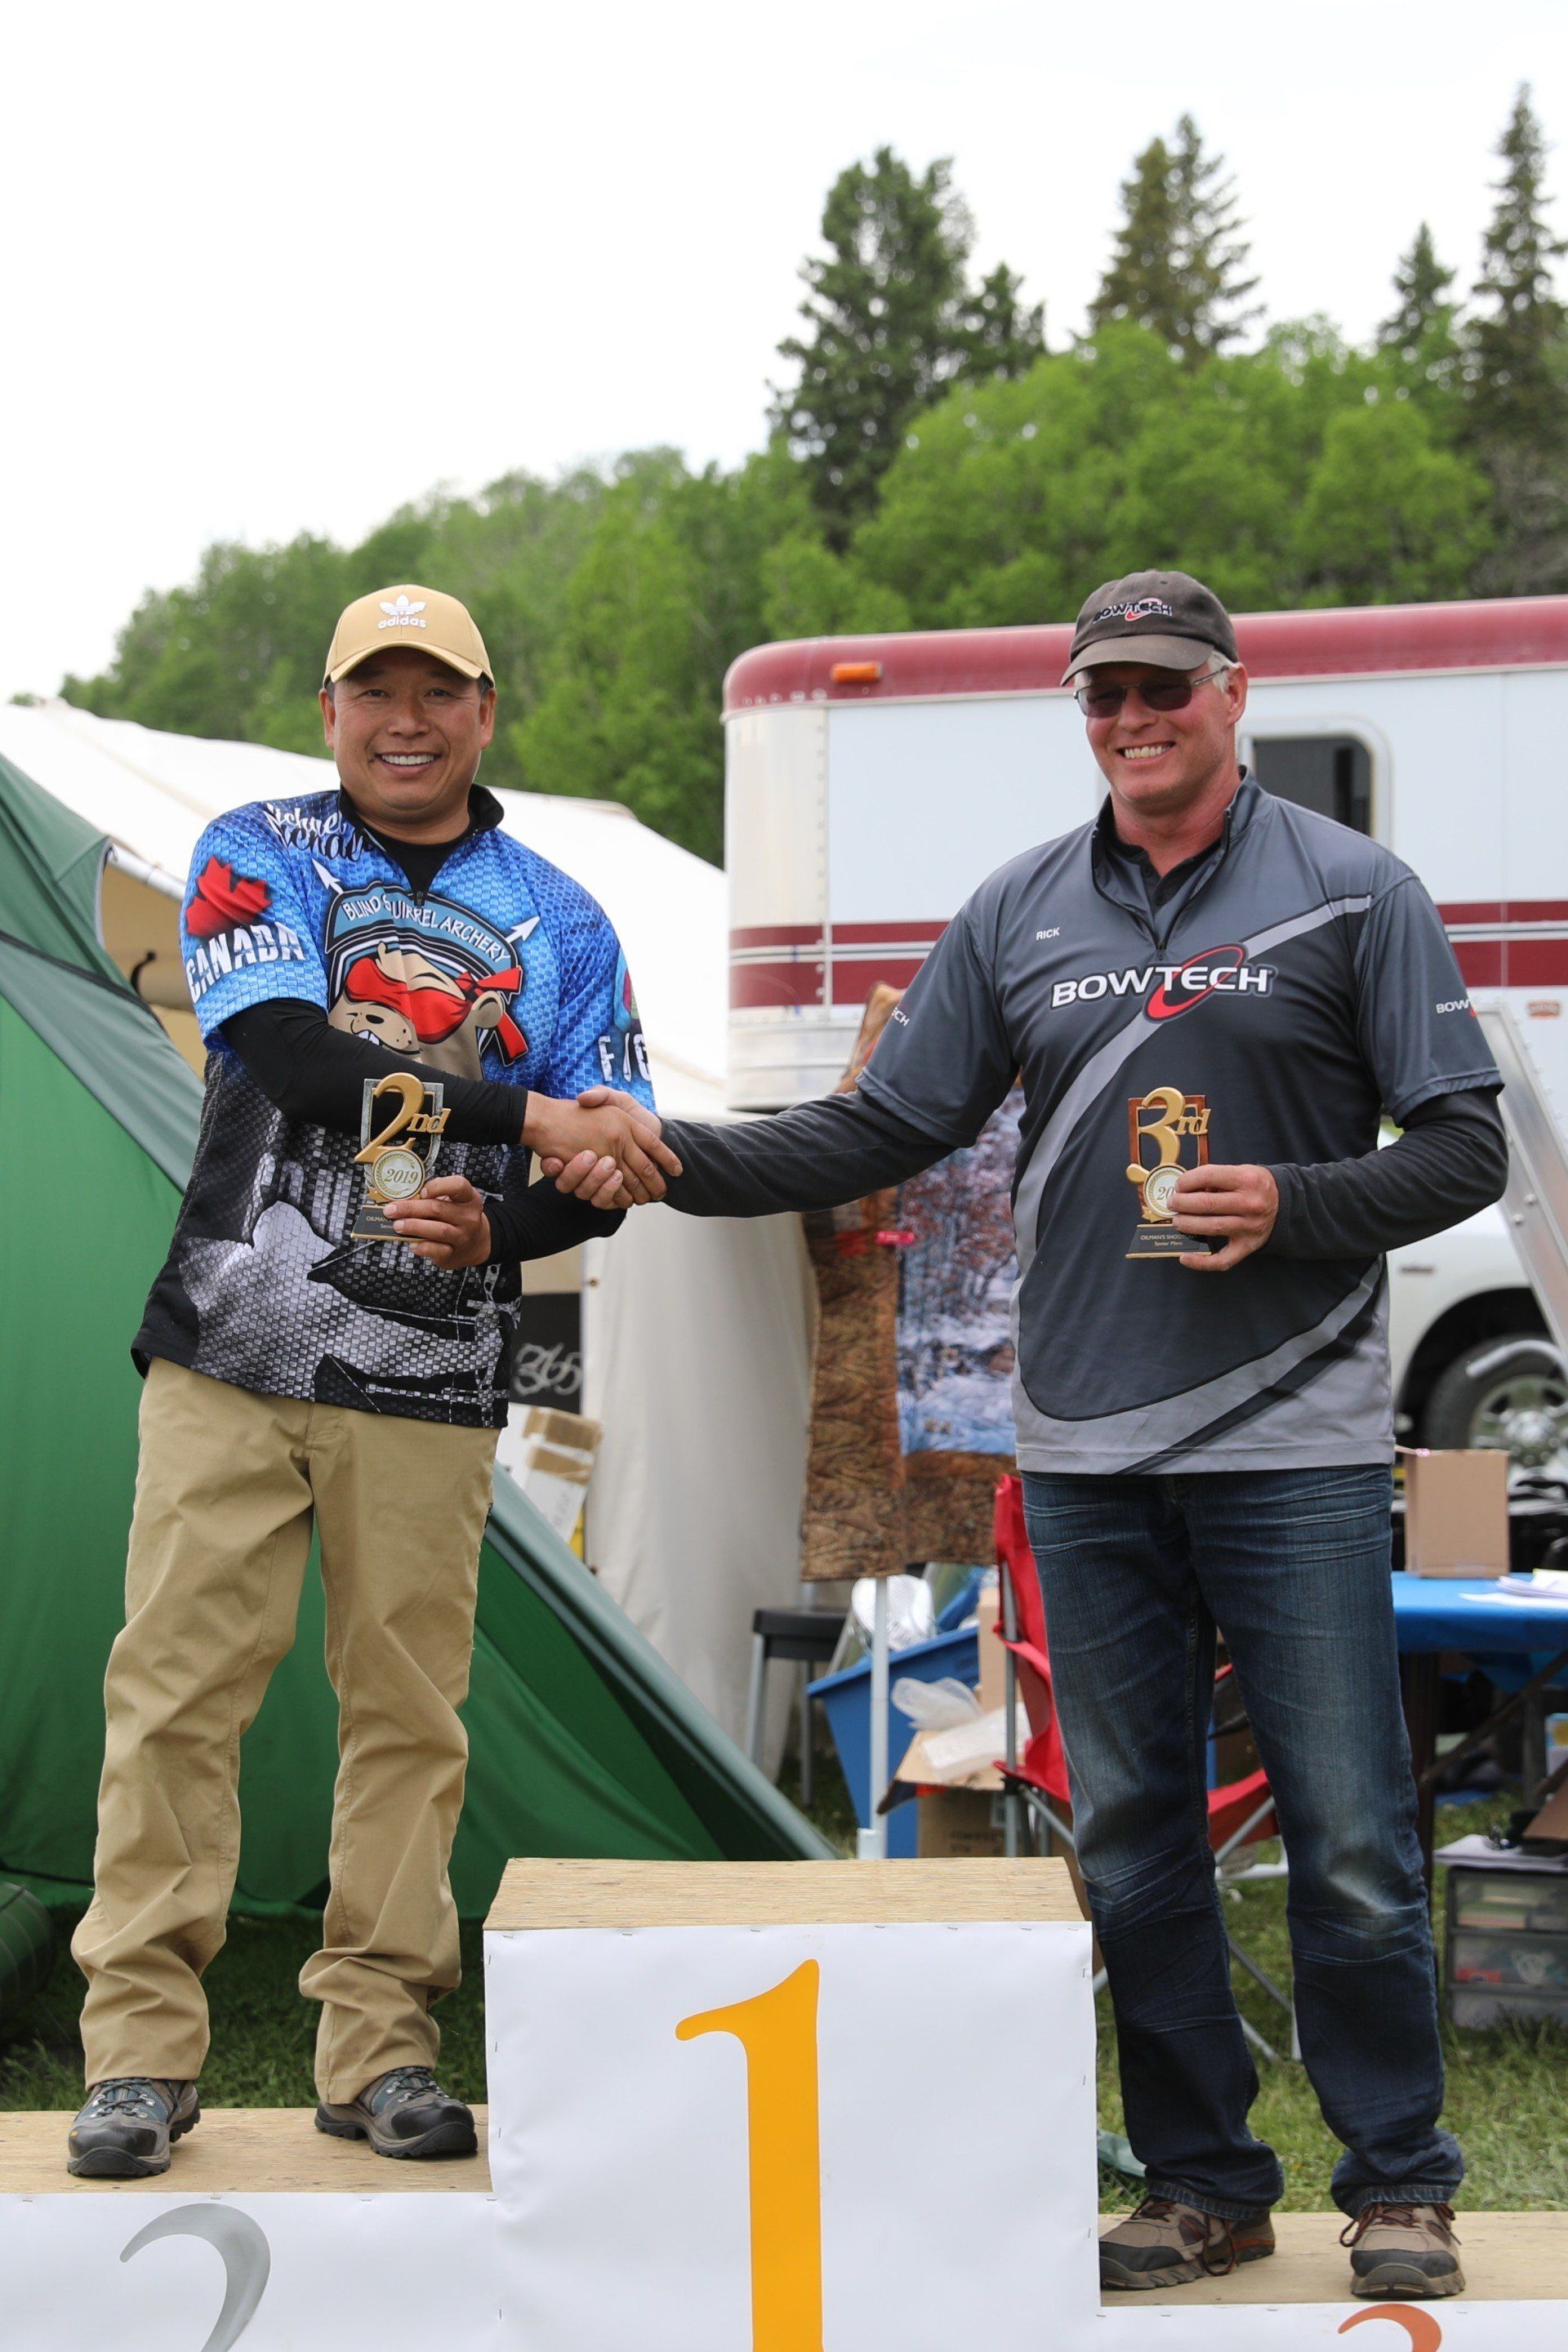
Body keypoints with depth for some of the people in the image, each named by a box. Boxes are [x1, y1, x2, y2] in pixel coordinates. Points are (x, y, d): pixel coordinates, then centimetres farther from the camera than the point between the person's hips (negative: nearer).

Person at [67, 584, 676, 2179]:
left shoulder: (558, 921, 10)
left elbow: (606, 1179, 8)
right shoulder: (257, 856, 5)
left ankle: (378, 2048, 13)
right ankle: (141, 2047, 5)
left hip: (431, 1386, 2)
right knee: (177, 1686, -3)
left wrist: (497, 1228, -14)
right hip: (230, 1356, -1)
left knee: (408, 1712, 3)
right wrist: (532, 1116, -20)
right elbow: (290, 1055, -14)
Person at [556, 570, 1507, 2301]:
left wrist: (1289, 1208, -15)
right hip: (1085, 1458, 4)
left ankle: (1398, 2186, 14)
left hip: (1295, 1449, -3)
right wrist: (677, 1161, -1)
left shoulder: (1350, 894, 2)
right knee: (1128, 1837, 8)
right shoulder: (1018, 916, 11)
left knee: (1349, 1838, -2)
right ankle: (1203, 2182, 21)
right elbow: (882, 1131, 11)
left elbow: (1462, 1148, 0)